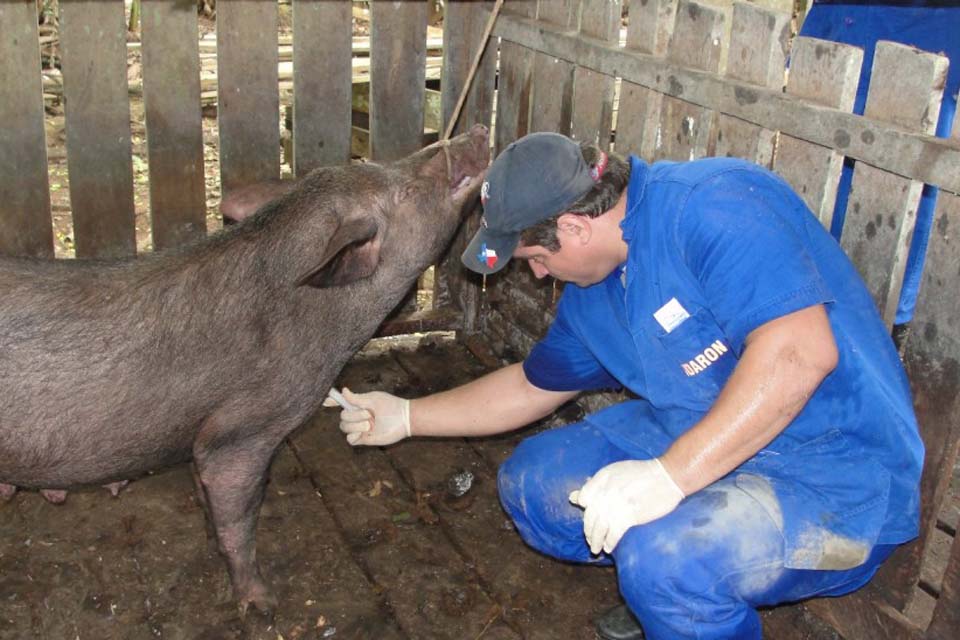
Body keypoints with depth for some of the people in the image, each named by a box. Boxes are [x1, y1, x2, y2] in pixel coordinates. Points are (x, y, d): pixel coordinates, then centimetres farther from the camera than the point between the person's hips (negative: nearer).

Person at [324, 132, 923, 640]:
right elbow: (533, 385, 21)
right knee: (531, 483, 5)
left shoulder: (715, 204, -23)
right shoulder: (593, 295, 7)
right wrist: (405, 416, 23)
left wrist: (669, 476, -36)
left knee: (664, 555, -35)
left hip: (838, 481, -9)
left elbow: (800, 348, -34)